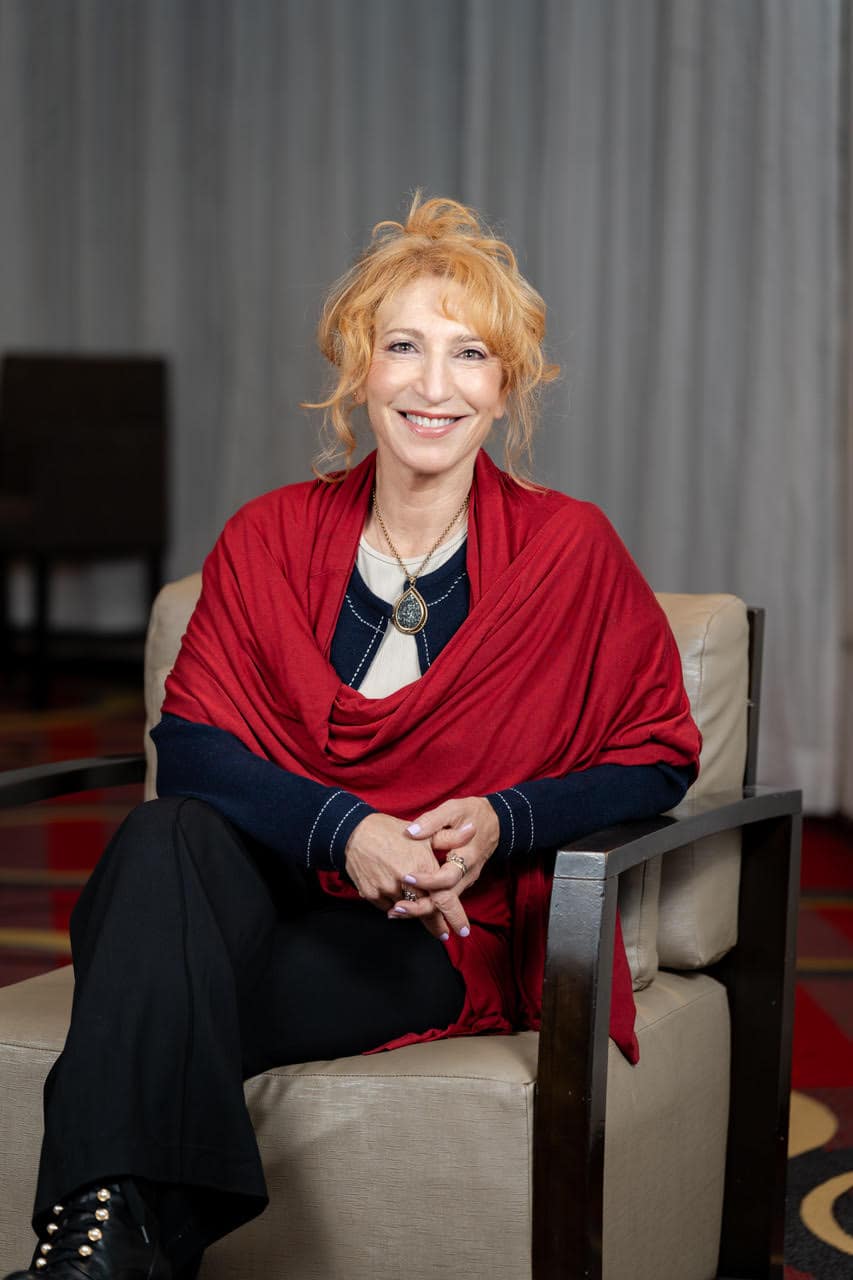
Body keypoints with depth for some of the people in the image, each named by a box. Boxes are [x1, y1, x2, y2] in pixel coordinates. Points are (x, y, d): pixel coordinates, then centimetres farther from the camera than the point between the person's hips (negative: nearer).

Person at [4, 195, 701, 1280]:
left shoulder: (569, 550, 4)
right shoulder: (270, 537, 10)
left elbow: (653, 758, 7)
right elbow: (192, 742, 0)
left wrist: (506, 821, -13)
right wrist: (344, 827, -20)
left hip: (448, 932, -3)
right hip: (258, 889, 3)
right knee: (165, 834, -35)